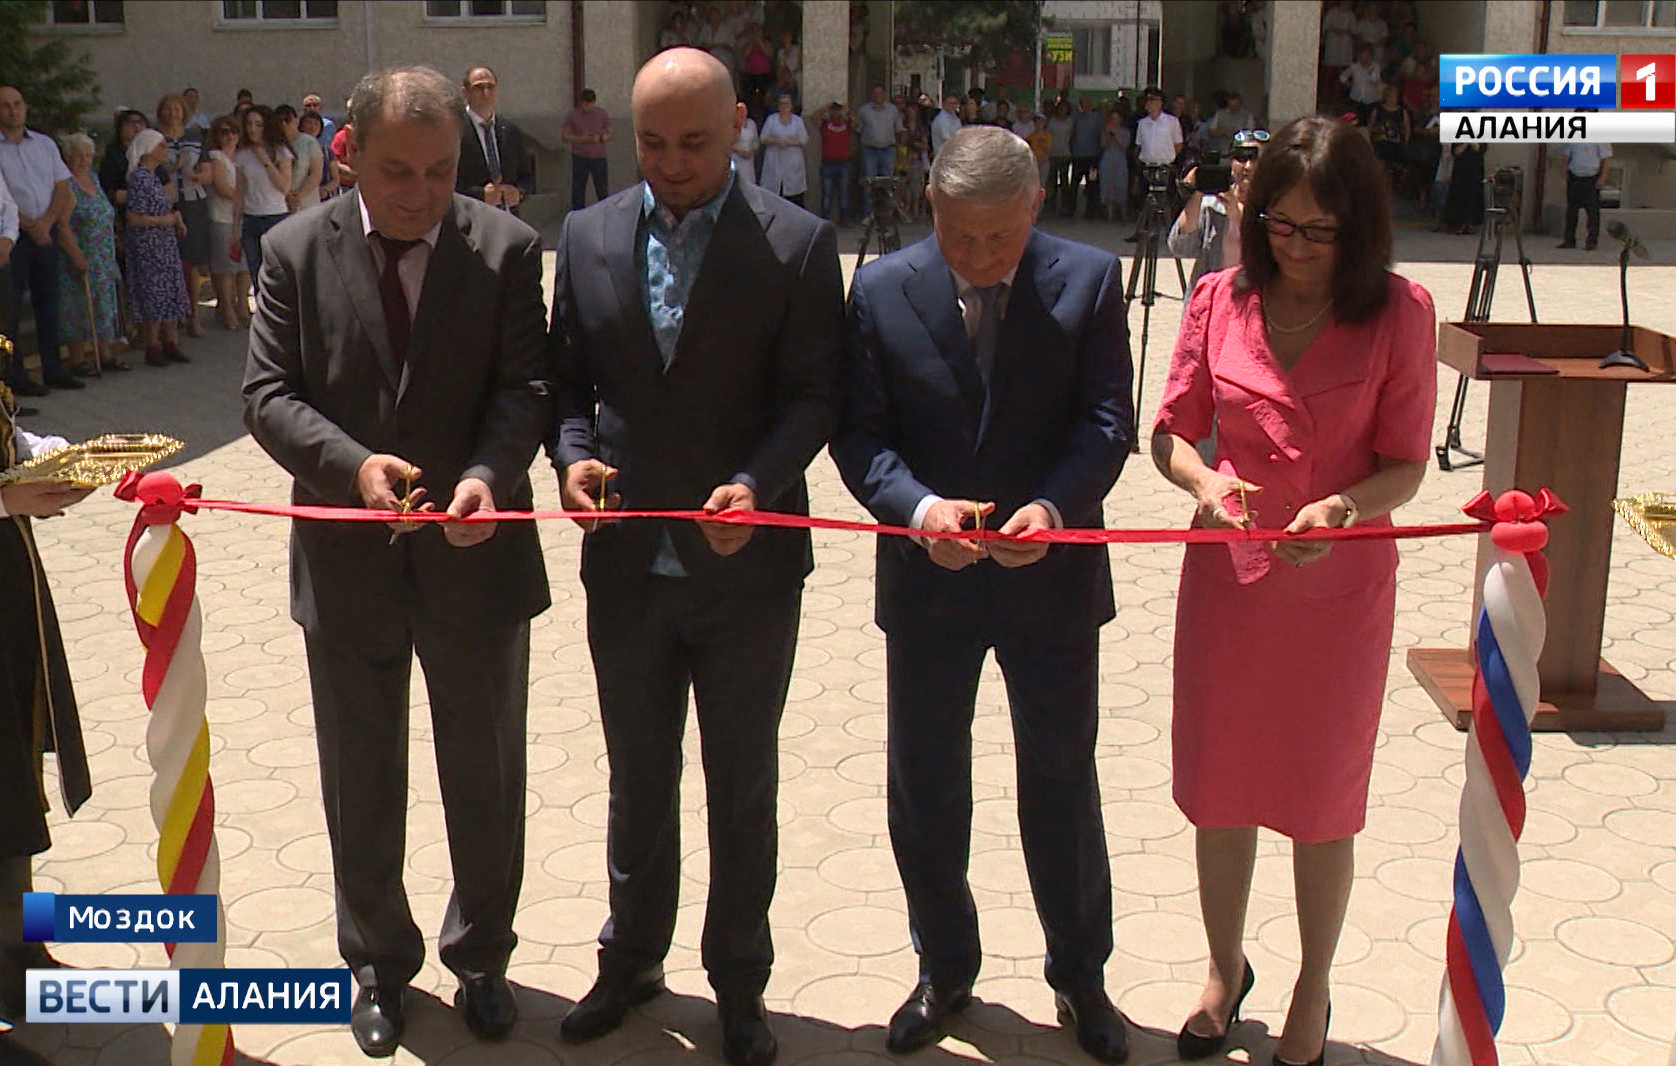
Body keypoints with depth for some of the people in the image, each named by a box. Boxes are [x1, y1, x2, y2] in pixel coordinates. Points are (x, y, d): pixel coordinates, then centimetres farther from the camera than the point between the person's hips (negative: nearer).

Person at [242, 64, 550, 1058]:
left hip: (475, 555, 0)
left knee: (486, 776, 14)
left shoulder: (508, 249, -7)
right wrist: (351, 463, -23)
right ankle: (380, 960, 36)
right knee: (361, 780, 16)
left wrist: (488, 472, -29)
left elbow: (526, 386, -9)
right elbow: (268, 392, -5)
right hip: (347, 560, 1)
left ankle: (482, 956, 35)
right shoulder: (297, 251, -4)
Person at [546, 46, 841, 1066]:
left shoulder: (798, 243, -8)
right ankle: (633, 957, 38)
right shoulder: (588, 237, 3)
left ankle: (740, 982, 30)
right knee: (638, 780, 19)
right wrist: (574, 454, -12)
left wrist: (756, 482, -26)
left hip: (748, 565, -3)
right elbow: (568, 379, 8)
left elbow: (814, 396, -9)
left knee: (743, 787, 13)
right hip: (626, 563, 3)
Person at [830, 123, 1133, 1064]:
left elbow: (1106, 421, -10)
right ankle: (945, 969, 34)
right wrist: (917, 507, -25)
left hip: (1053, 574, -1)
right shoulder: (882, 291, -6)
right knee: (923, 788, 12)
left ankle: (1081, 975, 32)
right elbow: (860, 432, -6)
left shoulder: (1089, 281, -7)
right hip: (929, 581, 1)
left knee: (1063, 781, 13)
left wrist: (1054, 506, -28)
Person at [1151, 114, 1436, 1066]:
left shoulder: (1399, 312, -9)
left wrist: (1344, 505, -27)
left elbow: (1406, 467, -7)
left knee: (1322, 805, 12)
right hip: (1227, 576, 2)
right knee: (1218, 786, 14)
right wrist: (1202, 480, -18)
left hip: (1341, 586, -2)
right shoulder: (1221, 301, -3)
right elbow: (1171, 432, 3)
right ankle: (1226, 970, 38)